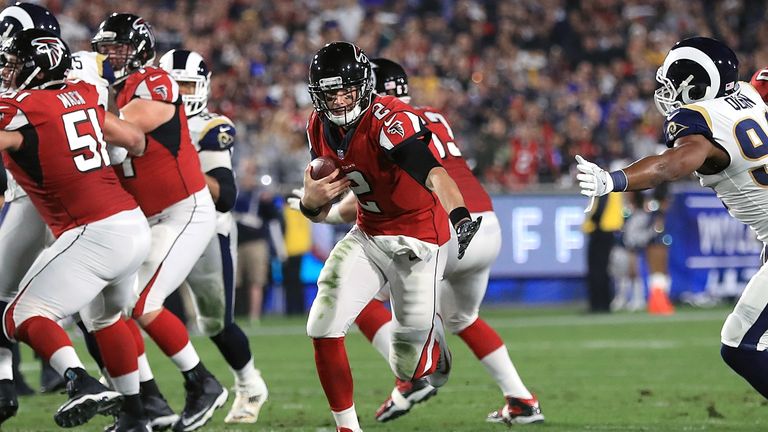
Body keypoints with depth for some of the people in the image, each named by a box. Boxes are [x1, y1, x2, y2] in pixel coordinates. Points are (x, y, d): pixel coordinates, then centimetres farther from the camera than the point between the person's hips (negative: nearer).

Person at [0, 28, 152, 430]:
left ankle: (82, 383, -26)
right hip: (135, 226, 8)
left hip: (93, 233, -8)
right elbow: (135, 140, 23)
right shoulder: (81, 96, 13)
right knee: (104, 318, 30)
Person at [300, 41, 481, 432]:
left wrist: (459, 215, -63)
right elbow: (319, 213, 8)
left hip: (418, 238, -6)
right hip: (368, 235, 6)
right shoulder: (320, 129, -2)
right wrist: (311, 200, -17)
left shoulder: (390, 120, -25)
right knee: (323, 328, -13)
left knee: (410, 369, 0)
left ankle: (433, 334, 38)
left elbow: (432, 172, -43)